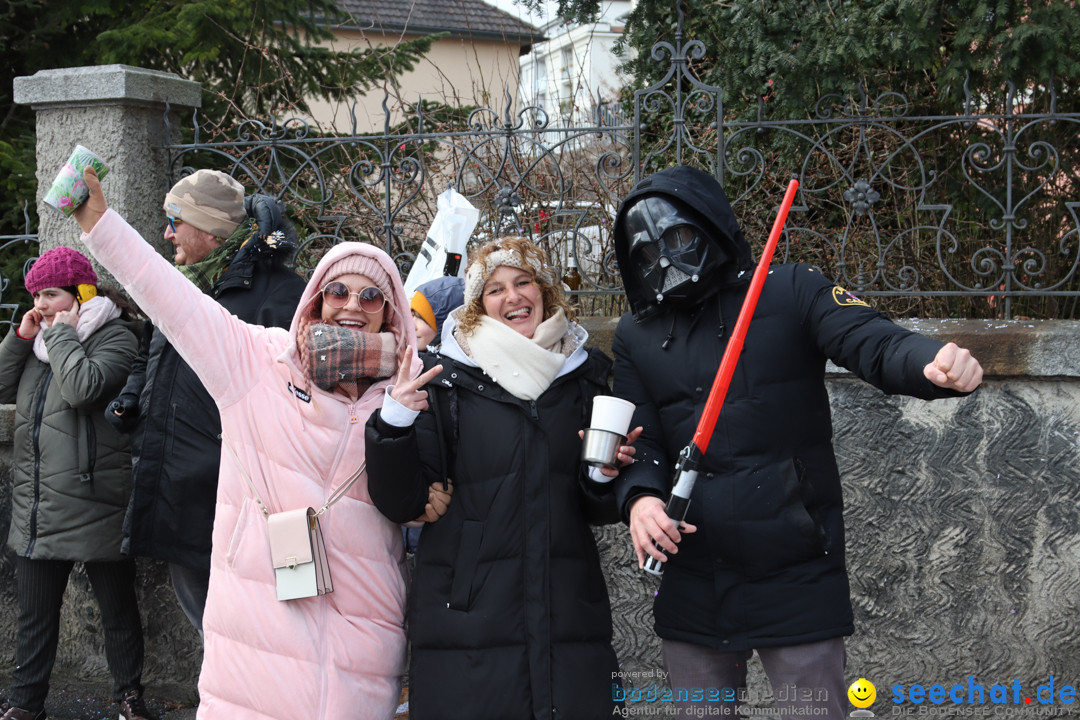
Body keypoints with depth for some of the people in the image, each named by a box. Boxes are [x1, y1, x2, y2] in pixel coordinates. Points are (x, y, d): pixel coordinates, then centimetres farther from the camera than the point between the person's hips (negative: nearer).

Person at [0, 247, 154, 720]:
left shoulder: (115, 337, -7)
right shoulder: (44, 338, 16)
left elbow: (83, 388, -24)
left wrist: (62, 333, -12)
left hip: (93, 502, -7)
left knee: (117, 605, 7)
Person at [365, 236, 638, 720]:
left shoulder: (582, 375, 9)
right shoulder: (447, 378, -1)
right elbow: (400, 505, -5)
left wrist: (603, 477, -6)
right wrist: (393, 425, -20)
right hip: (467, 621, -3)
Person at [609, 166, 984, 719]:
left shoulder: (792, 293, -2)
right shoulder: (636, 336, 8)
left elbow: (875, 344, -15)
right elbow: (638, 440, 2)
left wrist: (935, 363, -37)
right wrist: (640, 497, -20)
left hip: (796, 580, -3)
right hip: (691, 586, 4)